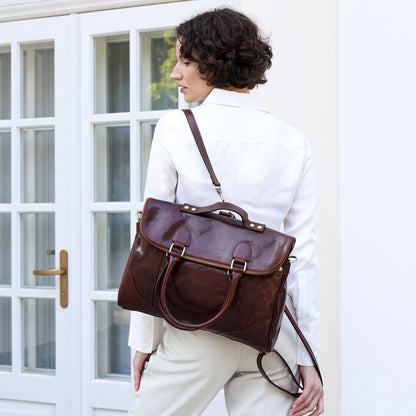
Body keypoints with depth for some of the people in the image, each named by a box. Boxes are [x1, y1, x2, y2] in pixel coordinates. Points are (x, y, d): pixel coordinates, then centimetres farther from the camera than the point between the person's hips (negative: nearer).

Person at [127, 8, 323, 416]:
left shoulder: (176, 129, -5)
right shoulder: (293, 142, 4)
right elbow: (303, 253, 2)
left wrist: (145, 339, 3)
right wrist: (308, 359, 6)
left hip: (199, 327, -3)